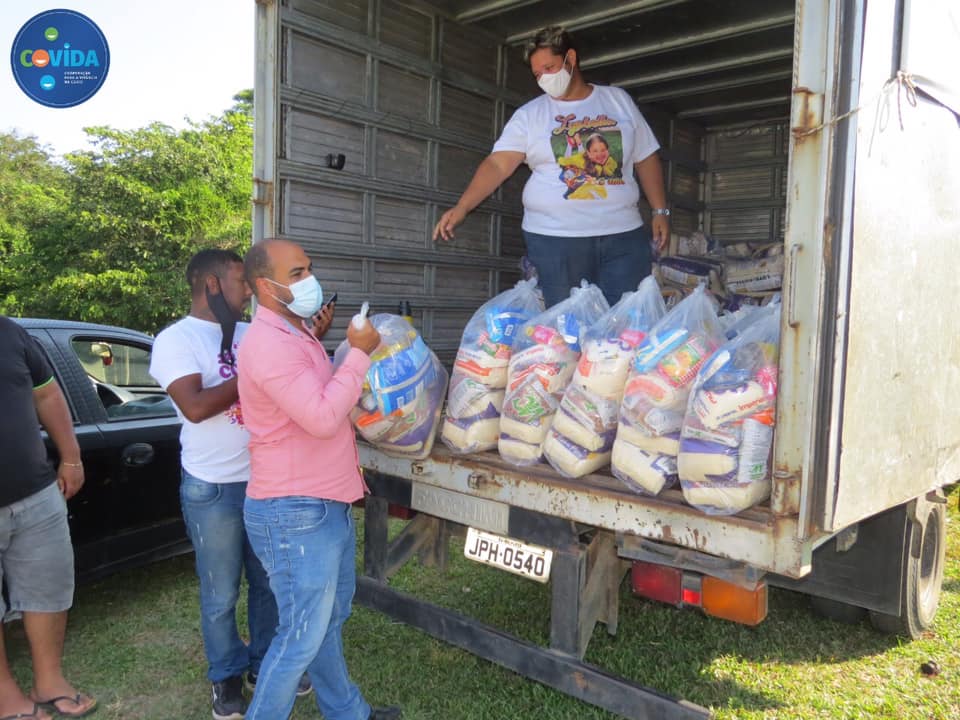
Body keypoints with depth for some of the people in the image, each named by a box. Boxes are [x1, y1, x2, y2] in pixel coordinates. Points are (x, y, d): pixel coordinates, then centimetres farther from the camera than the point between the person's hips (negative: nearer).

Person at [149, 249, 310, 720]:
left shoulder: (251, 334, 6)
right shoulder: (175, 340, -10)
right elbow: (195, 406, -22)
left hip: (265, 480, 5)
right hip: (213, 489, -5)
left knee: (268, 582, 17)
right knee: (220, 594, 11)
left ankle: (265, 662, 36)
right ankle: (227, 676, 32)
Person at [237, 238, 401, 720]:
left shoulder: (296, 334, 12)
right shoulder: (270, 344, -22)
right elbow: (323, 417, -28)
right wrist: (359, 353, -21)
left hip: (328, 505, 10)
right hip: (295, 516, -10)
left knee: (331, 620, 23)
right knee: (303, 635, 3)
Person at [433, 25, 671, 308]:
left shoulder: (618, 100, 11)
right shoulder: (529, 114, 5)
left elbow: (646, 159, 15)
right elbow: (498, 164, -6)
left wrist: (660, 212, 7)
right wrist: (461, 207, -20)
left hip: (624, 236, 2)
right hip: (555, 240, -1)